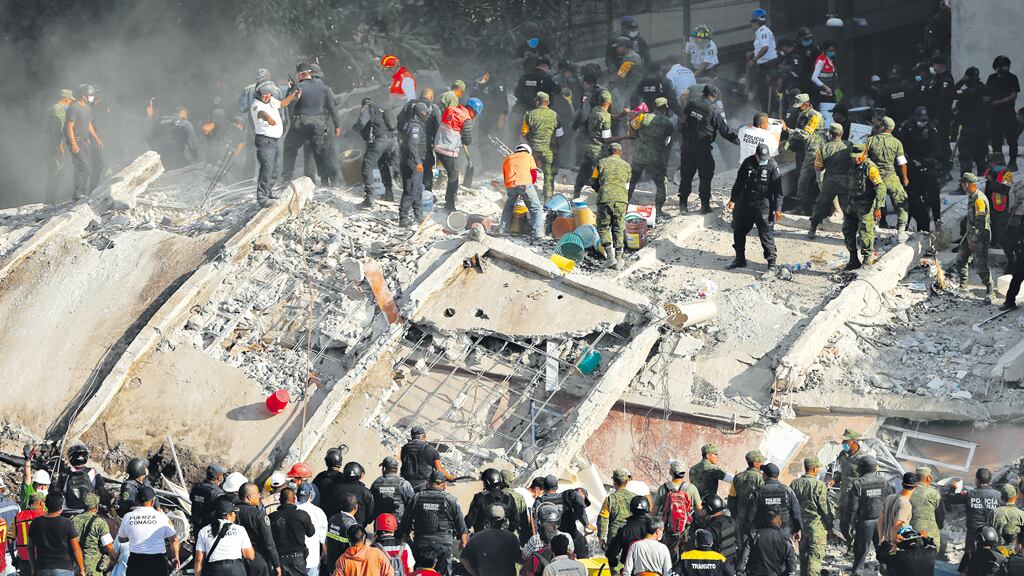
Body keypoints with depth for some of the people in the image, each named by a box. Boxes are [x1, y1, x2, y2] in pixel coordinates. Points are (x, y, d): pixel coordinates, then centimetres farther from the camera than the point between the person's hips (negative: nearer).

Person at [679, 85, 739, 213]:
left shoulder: (691, 105, 3)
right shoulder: (715, 111, -10)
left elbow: (682, 124, 9)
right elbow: (724, 130, -8)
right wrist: (738, 140, 2)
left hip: (686, 145, 4)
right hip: (702, 148, -4)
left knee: (686, 175, 13)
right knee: (705, 177, 7)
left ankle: (683, 203, 15)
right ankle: (705, 205, 6)